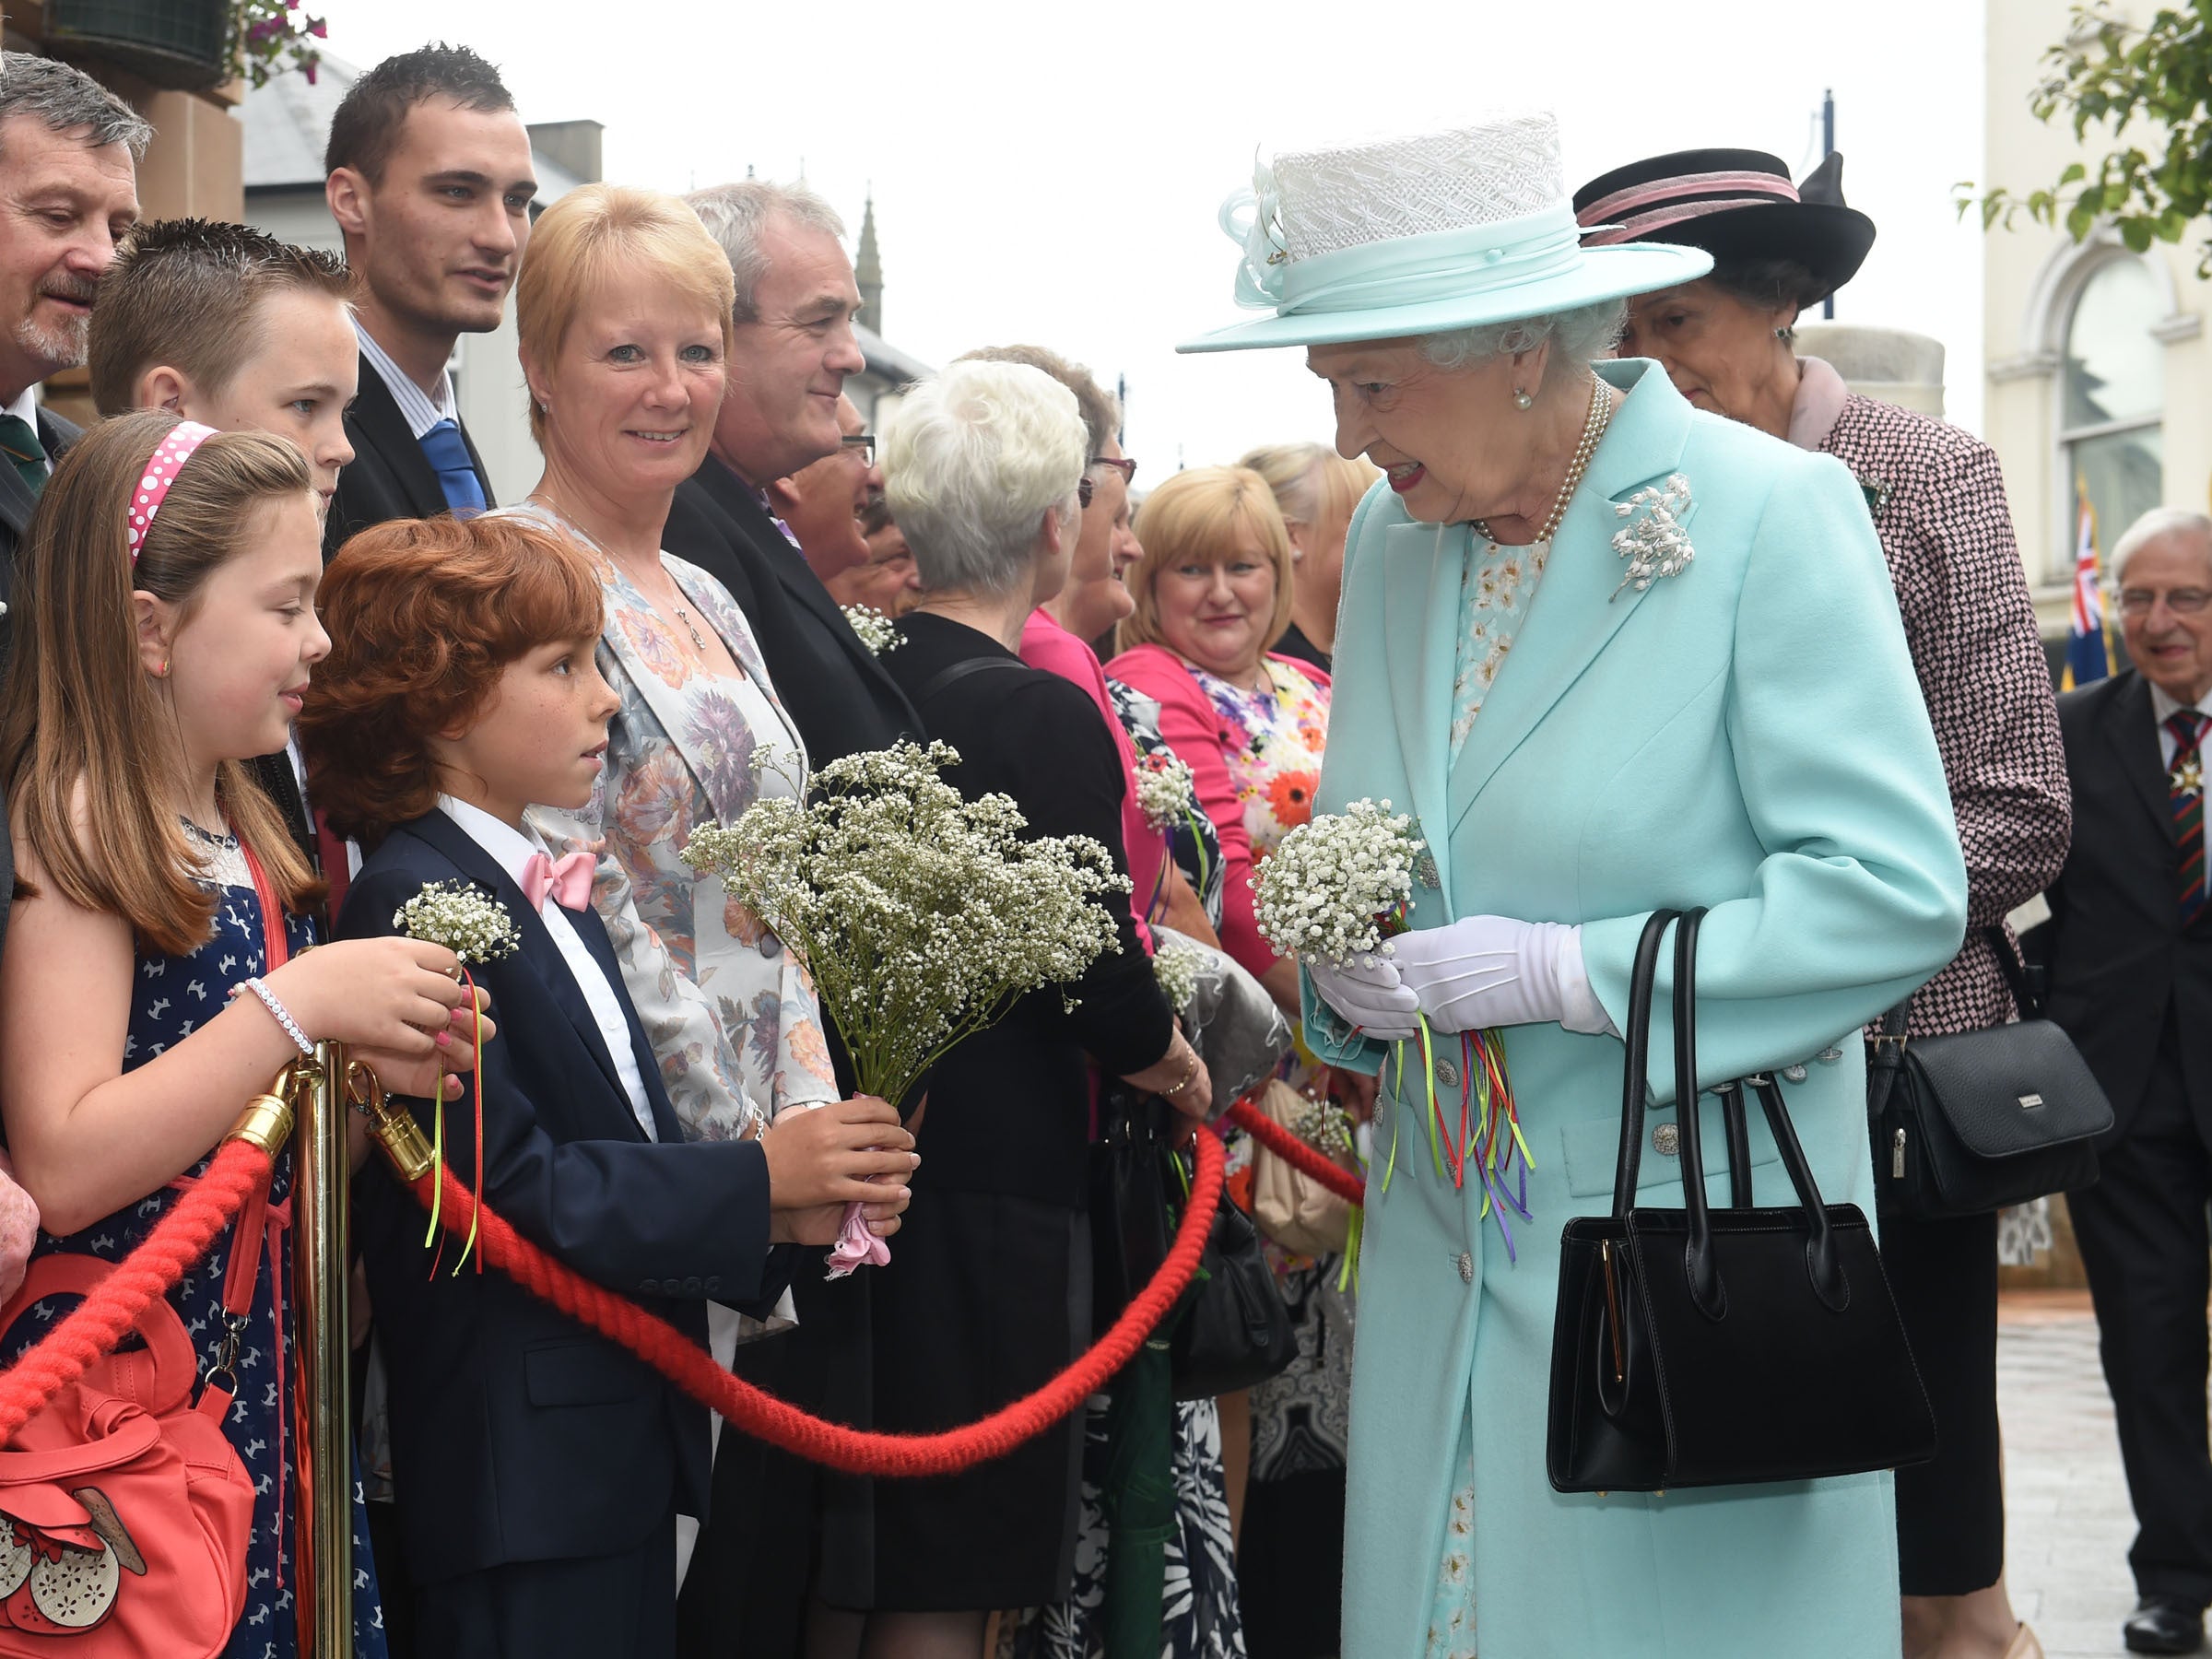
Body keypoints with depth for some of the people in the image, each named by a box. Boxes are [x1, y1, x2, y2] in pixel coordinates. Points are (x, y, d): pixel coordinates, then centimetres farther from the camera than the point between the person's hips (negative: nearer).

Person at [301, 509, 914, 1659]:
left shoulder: (545, 892, 17)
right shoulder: (413, 902, -14)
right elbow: (508, 1183, -21)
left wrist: (782, 1206, -1)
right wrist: (752, 1180, -15)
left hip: (624, 1437, 10)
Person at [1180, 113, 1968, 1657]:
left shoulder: (1770, 515, -12)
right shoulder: (1391, 541, 9)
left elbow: (1899, 890, -16)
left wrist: (1566, 972, -19)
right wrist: (1350, 975, -3)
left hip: (1697, 1261, -6)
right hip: (1446, 1255, 6)